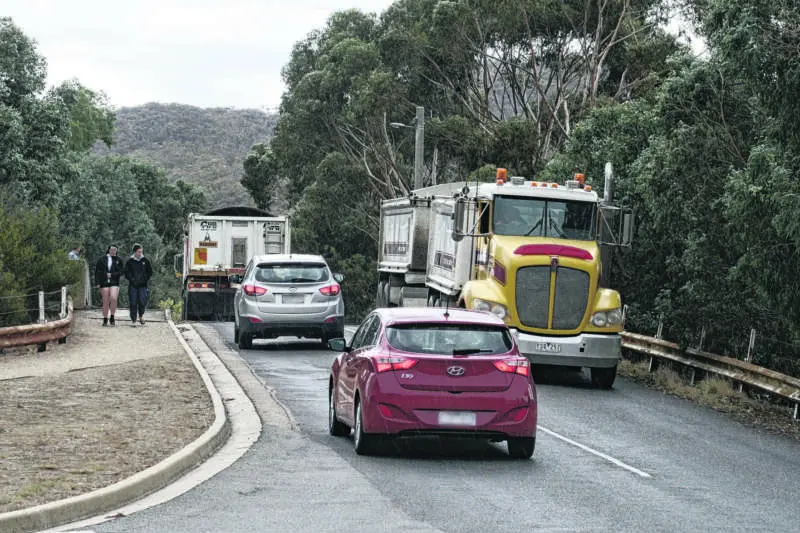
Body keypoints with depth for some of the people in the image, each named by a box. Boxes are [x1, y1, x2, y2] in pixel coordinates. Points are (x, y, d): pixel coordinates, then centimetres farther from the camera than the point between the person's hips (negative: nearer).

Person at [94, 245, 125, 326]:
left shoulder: (118, 260, 8)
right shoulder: (102, 260, 6)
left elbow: (121, 271, 4)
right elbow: (97, 271, 5)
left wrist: (112, 275, -9)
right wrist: (97, 282, -3)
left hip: (114, 283, 0)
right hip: (104, 283, 0)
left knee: (113, 298, -20)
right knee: (105, 301, 1)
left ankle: (112, 318, -5)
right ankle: (105, 320, 12)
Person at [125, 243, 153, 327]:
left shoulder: (145, 261, 7)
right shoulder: (130, 262, 4)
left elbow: (150, 272, 12)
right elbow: (126, 273, 5)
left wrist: (145, 280, 0)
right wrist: (132, 280, -8)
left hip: (142, 285, 0)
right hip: (132, 285, 0)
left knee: (142, 302, -8)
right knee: (133, 303, -2)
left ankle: (141, 315, 18)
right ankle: (133, 320, 5)